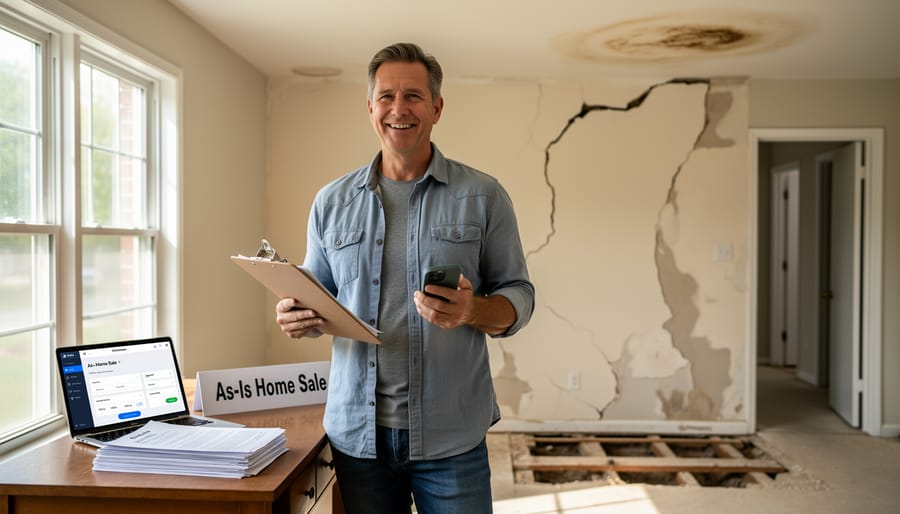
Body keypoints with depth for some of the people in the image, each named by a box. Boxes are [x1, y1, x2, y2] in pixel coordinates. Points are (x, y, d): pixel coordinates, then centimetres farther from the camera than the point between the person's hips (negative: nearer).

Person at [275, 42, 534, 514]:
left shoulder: (483, 197, 0)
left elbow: (518, 296, 1)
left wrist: (473, 310, -20)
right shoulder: (332, 203, 7)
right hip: (357, 432, 2)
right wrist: (296, 318, -8)